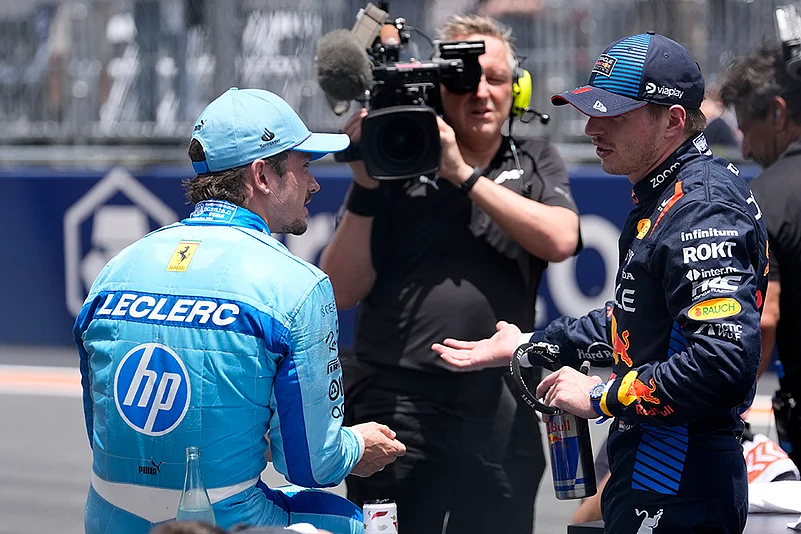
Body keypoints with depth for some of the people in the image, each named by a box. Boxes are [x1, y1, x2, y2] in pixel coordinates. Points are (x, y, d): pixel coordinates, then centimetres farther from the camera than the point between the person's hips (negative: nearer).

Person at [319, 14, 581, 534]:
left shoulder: (536, 162, 12)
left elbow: (559, 240, -10)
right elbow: (341, 292, 0)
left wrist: (464, 175, -12)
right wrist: (365, 187, -11)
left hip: (500, 412, 2)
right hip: (395, 402, -2)